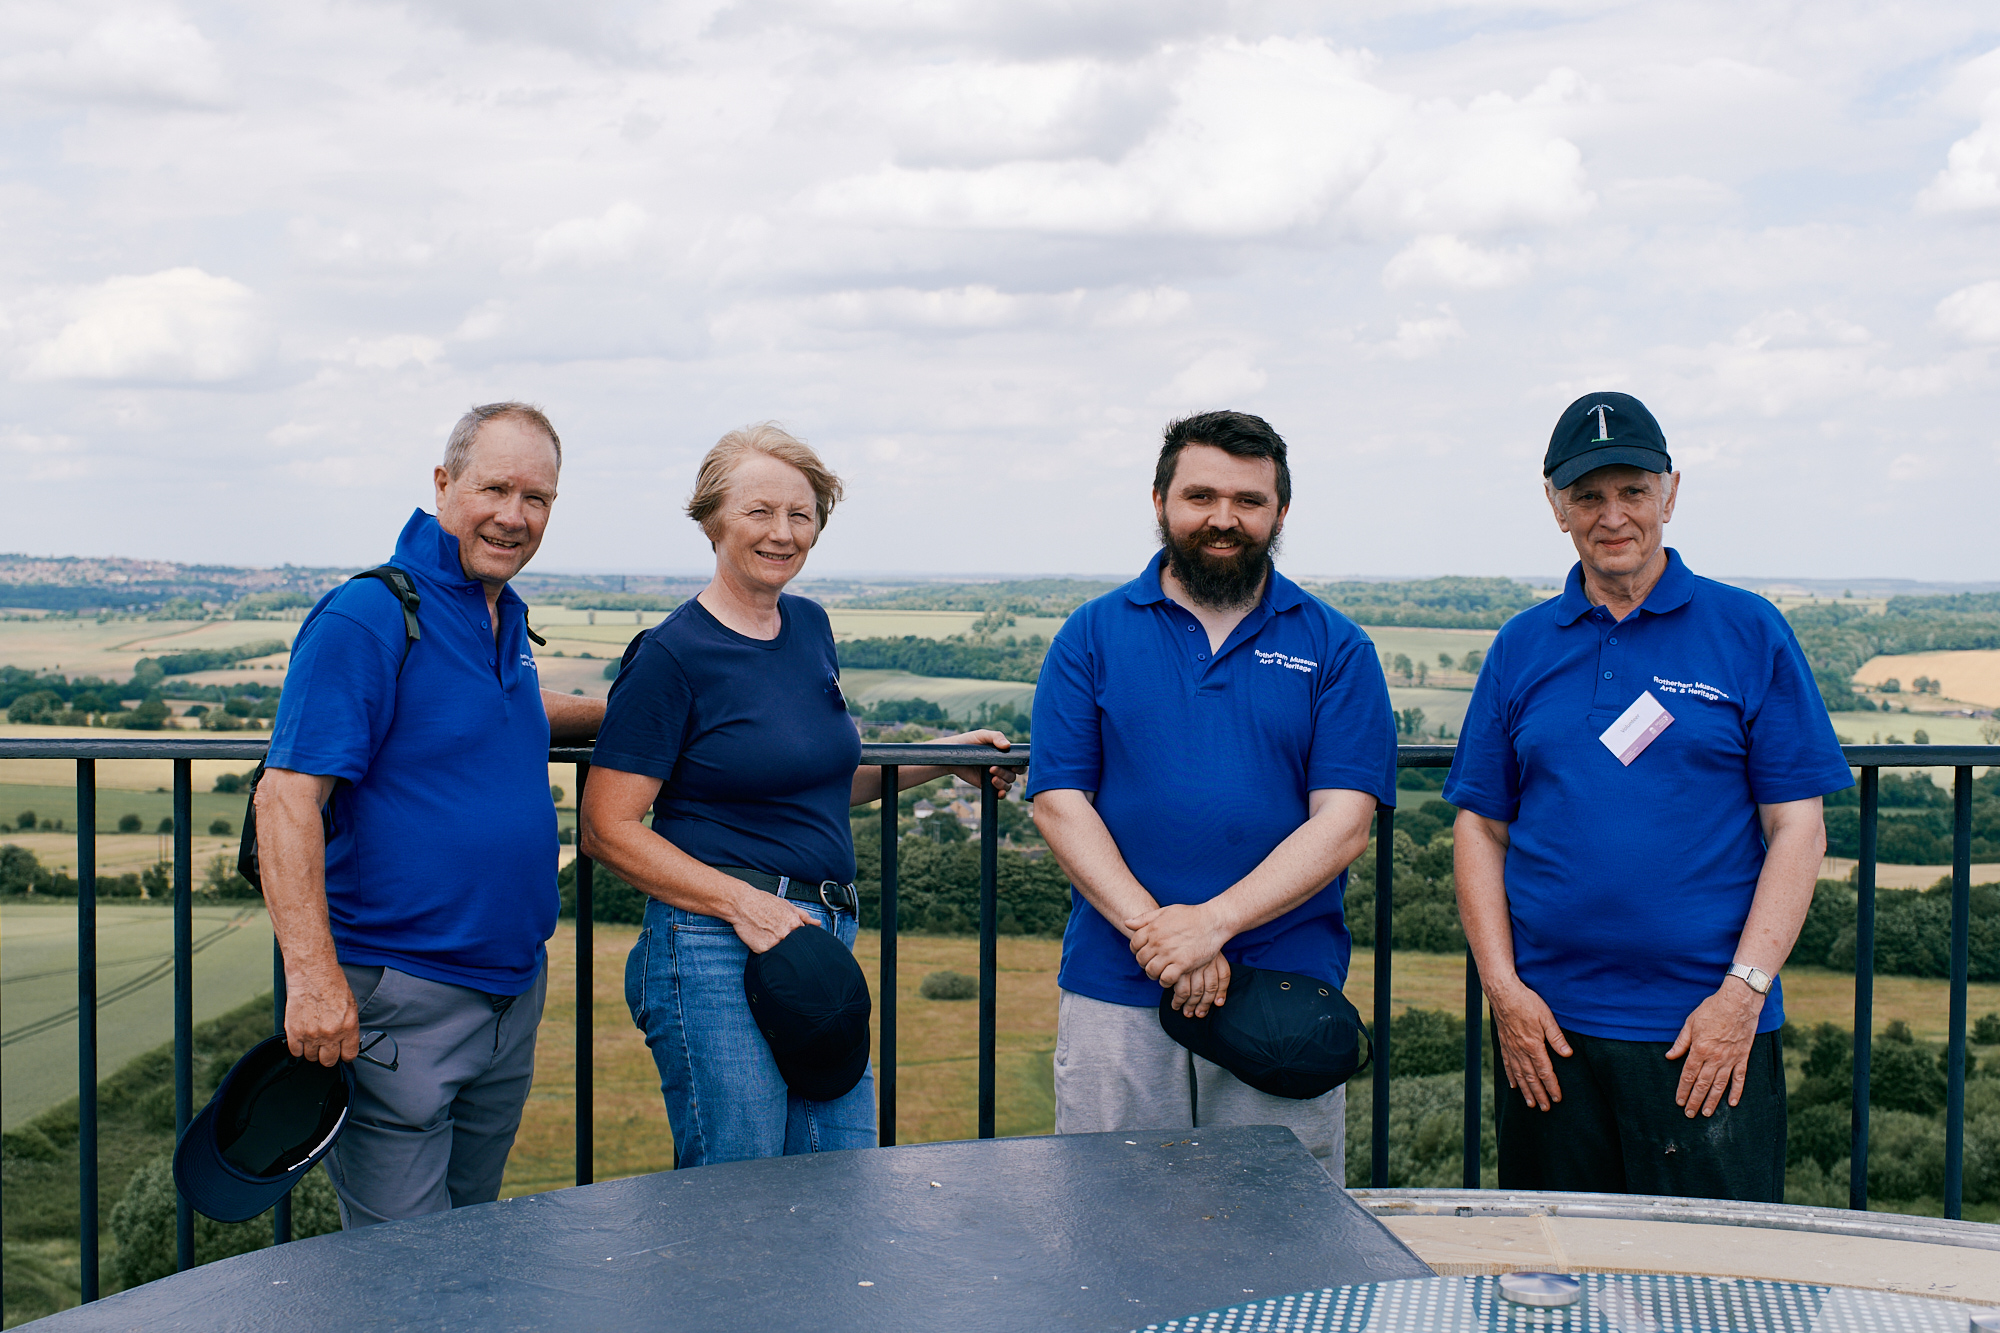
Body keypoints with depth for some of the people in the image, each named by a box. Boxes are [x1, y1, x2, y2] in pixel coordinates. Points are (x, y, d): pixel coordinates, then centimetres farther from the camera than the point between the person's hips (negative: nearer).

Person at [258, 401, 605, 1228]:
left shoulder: (505, 619, 12)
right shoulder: (365, 618, -15)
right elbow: (286, 797, -21)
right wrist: (313, 977, -28)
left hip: (512, 994, 9)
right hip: (397, 997, -8)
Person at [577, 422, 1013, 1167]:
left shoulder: (810, 628, 13)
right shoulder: (672, 655, -9)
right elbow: (607, 829, -11)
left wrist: (944, 758, 18)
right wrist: (743, 904, -18)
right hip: (718, 956, -7)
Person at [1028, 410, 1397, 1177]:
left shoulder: (1335, 648, 6)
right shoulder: (1094, 636, 8)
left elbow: (1342, 824, -4)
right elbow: (1059, 803, 0)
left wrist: (1213, 921, -15)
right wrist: (1151, 928, -14)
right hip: (1114, 1000, 1)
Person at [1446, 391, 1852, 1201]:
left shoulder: (1750, 633, 2)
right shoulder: (1522, 647, 9)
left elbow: (1797, 829, -1)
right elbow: (1480, 830, 9)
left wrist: (1743, 992, -10)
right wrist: (1502, 988, -2)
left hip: (1707, 1033, -2)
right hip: (1549, 1027, 3)